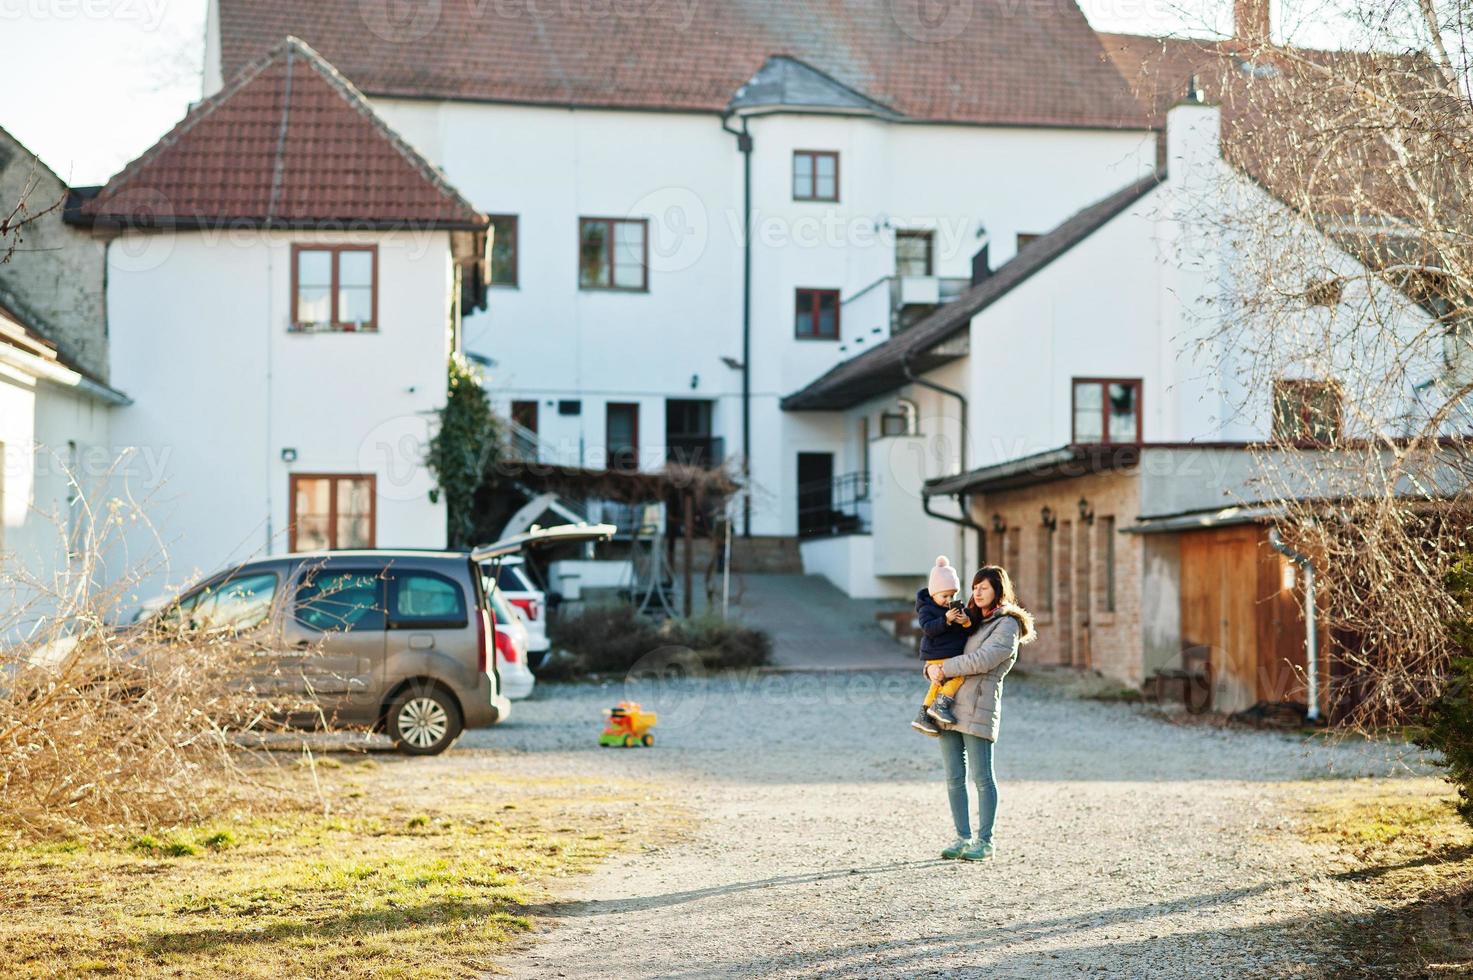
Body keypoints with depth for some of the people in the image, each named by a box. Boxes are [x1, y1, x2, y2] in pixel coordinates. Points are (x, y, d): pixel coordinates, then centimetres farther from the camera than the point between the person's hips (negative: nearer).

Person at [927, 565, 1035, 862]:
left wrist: (946, 669, -11)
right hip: (948, 704, 7)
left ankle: (984, 841, 2)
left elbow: (983, 659, -16)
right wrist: (932, 668, 0)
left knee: (981, 777, -4)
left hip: (978, 707, -7)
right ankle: (963, 838, 13)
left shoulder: (1007, 625, -2)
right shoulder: (971, 620, 21)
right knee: (954, 777, 6)